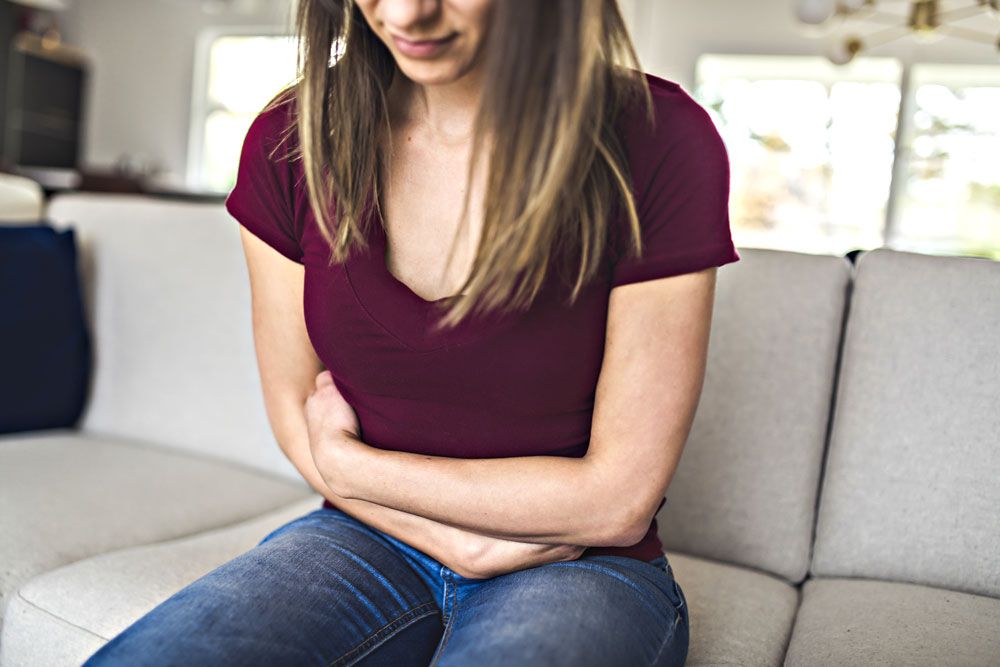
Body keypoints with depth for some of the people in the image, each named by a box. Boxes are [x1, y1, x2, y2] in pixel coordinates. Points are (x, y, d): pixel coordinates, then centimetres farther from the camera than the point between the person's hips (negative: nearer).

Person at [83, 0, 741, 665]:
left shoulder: (658, 141, -17)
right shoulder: (290, 143, -5)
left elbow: (617, 497, -13)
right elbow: (295, 413, 4)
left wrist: (345, 462, -7)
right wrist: (460, 545, -11)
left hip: (578, 566, -2)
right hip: (374, 540, 3)